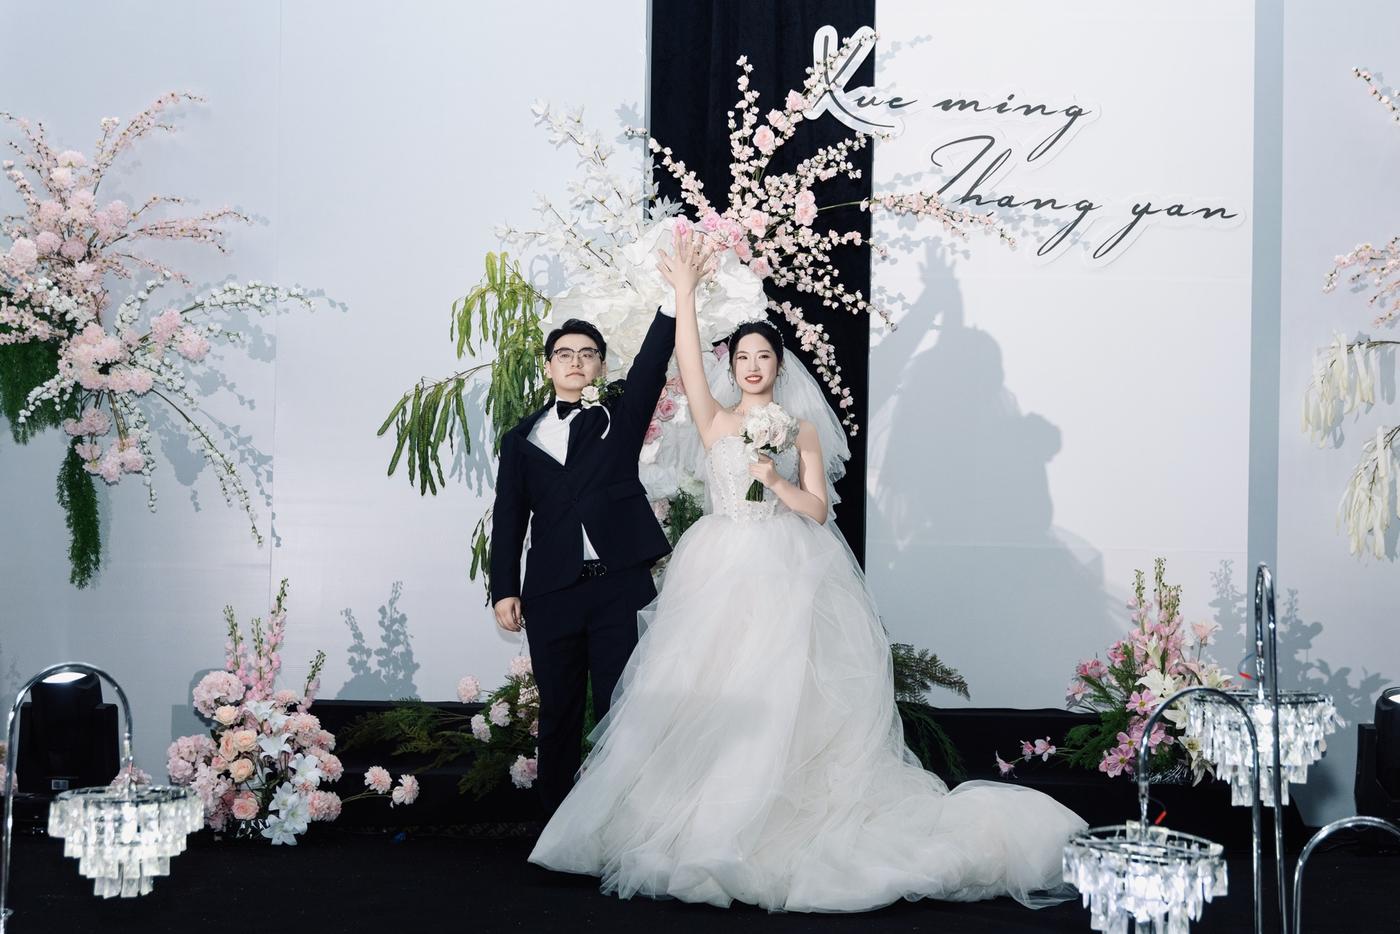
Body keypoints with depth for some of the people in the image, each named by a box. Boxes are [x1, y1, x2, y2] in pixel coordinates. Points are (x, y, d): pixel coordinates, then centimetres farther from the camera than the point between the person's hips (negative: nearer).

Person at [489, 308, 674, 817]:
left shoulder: (621, 416, 9)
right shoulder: (522, 438, 13)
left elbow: (652, 363, -5)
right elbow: (508, 519, 10)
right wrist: (504, 589, 2)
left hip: (619, 585, -1)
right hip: (552, 590, 1)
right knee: (558, 712, 7)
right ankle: (557, 819, 15)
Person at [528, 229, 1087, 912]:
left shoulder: (801, 429, 9)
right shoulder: (715, 422, 9)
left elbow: (818, 508, 3)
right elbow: (687, 361, -3)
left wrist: (775, 480, -13)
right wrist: (684, 288, -6)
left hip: (786, 575, -1)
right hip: (721, 573, 1)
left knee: (779, 697, -6)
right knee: (710, 696, -3)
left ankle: (775, 814, 0)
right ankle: (707, 818, 3)